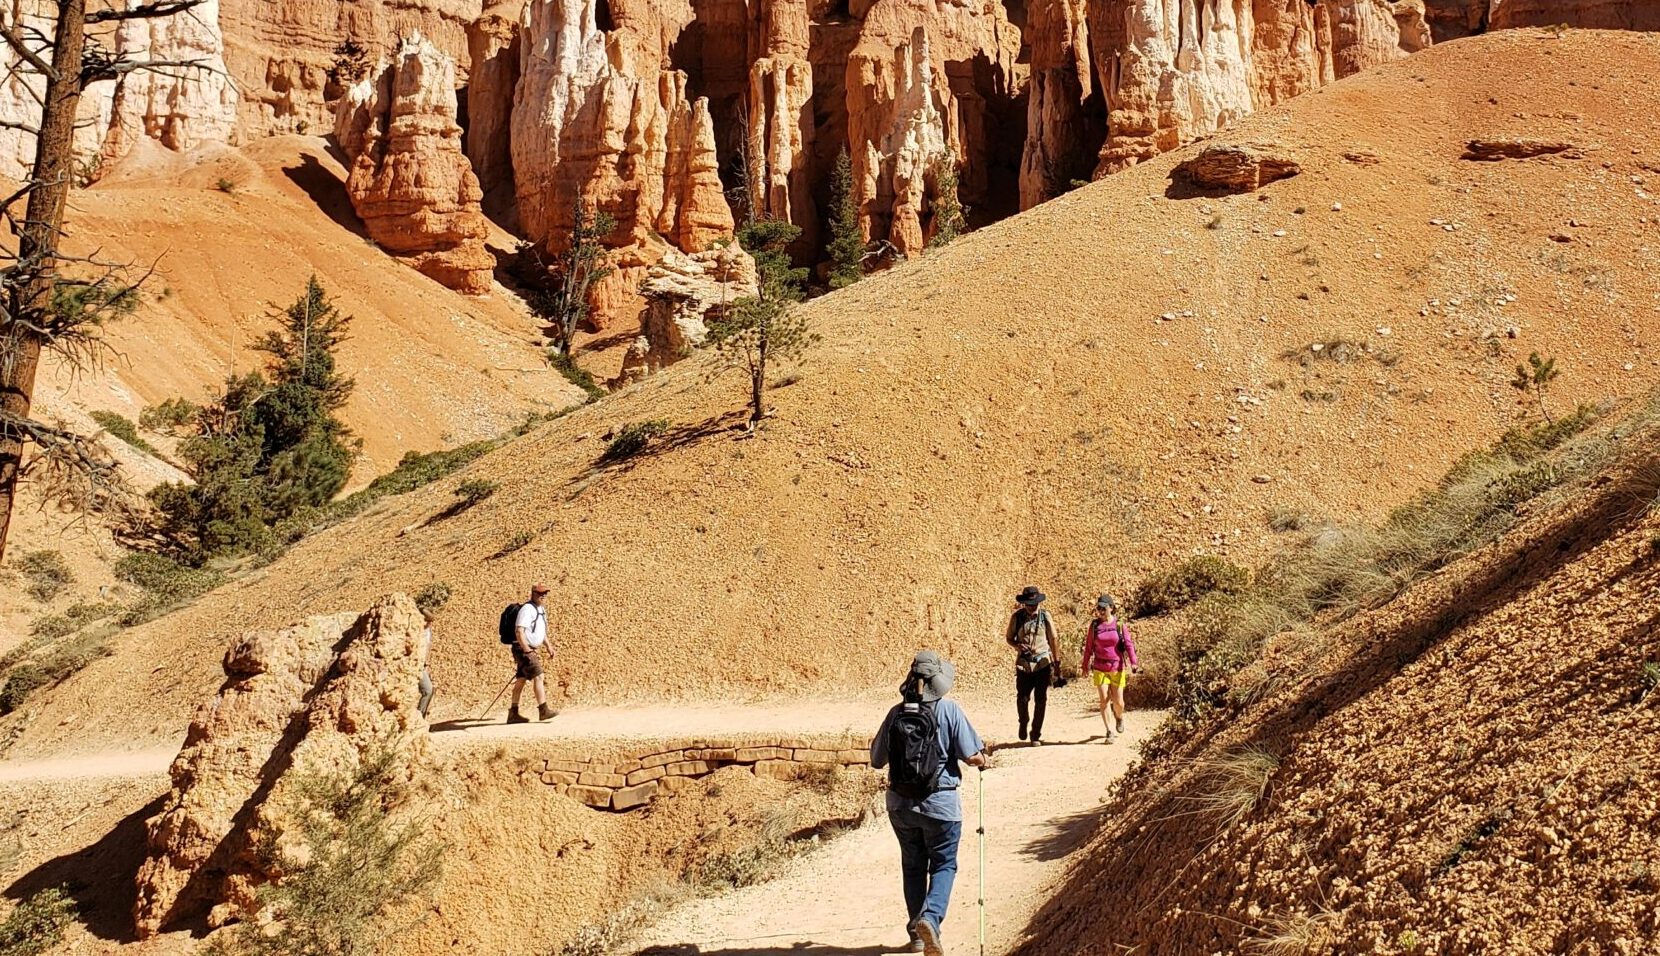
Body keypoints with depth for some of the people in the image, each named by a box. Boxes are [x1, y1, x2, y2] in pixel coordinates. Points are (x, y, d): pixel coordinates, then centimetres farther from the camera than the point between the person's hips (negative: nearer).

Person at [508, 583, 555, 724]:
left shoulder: (541, 609, 16)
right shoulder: (527, 609, -15)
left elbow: (542, 631, 28)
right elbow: (519, 631, -24)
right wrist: (527, 650, -27)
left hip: (531, 649, 10)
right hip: (523, 649, -10)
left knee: (521, 680, 9)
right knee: (538, 677, -12)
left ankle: (513, 714, 12)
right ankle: (543, 711, -12)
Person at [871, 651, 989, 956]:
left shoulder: (896, 713, -3)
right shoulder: (948, 710, -11)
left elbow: (877, 760, 4)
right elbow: (971, 756, -11)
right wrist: (984, 762, 11)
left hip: (900, 804, 3)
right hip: (940, 804, -3)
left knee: (913, 867, 18)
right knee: (943, 864, 10)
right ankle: (931, 917, -14)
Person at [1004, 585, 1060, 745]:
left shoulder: (1045, 616, -2)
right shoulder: (1016, 617, -2)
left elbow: (1053, 640, 3)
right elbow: (1009, 638, 9)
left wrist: (1057, 663, 3)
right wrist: (1017, 646, -14)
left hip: (1043, 663, 0)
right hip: (1024, 664, 0)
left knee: (1041, 700, 1)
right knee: (1022, 698, -7)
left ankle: (1036, 735, 13)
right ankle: (1023, 723, 24)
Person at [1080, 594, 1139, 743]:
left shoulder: (1120, 625, -2)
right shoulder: (1094, 625, 1)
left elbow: (1128, 644, -8)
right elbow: (1088, 647, 8)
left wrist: (1134, 662, -21)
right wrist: (1086, 667, 12)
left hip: (1117, 669, -1)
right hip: (1100, 669, 1)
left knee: (1118, 701, 3)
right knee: (1104, 700, -7)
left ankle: (1119, 717, 38)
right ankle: (1110, 732, 2)